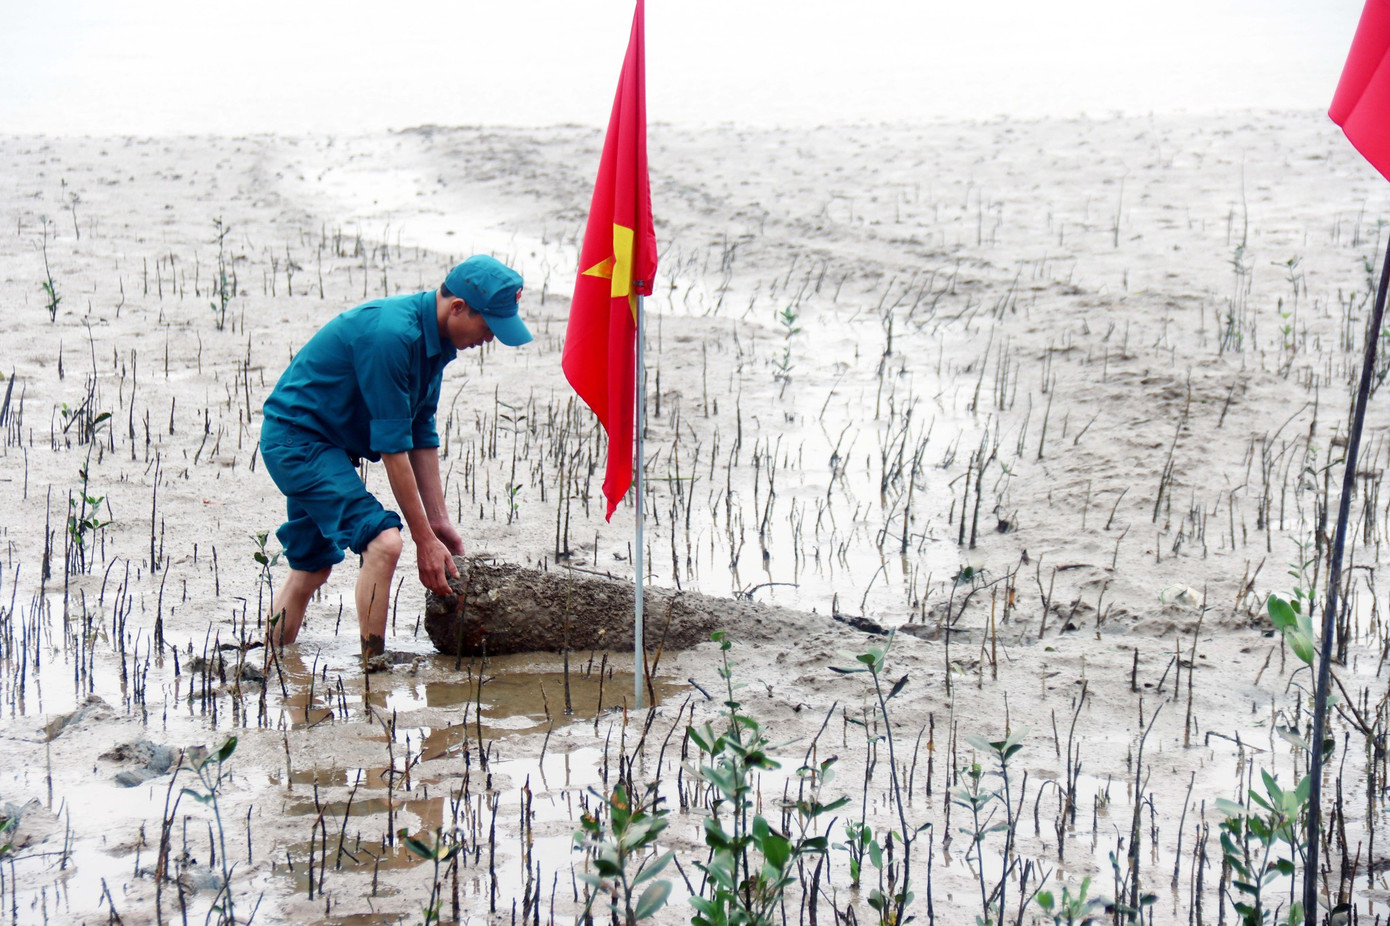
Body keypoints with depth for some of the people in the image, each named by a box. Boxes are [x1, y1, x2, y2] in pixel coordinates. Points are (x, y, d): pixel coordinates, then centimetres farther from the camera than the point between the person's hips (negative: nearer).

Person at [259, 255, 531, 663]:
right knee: (383, 540, -20)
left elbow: (423, 434, 10)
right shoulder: (390, 335, -27)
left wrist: (439, 521, 10)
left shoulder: (434, 338, 2)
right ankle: (373, 667, -16)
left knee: (311, 568, 17)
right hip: (297, 435, -10)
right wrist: (425, 539, -19)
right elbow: (392, 447, -24)